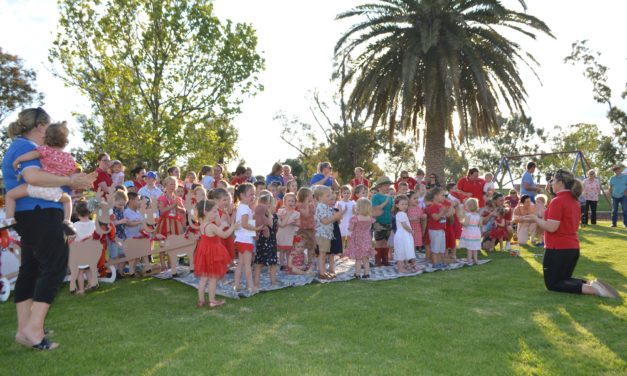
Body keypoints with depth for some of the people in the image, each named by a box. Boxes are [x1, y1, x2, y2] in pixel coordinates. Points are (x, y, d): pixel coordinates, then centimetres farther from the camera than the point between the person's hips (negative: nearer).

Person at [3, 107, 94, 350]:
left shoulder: (21, 147, 21)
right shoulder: (25, 147, -11)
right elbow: (32, 176, -31)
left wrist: (75, 184, 11)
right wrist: (69, 181, -23)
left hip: (32, 217, 11)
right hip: (40, 215, -11)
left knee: (31, 269, 11)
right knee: (56, 267, -8)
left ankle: (24, 329, 17)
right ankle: (34, 328, -9)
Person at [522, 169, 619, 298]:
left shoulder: (557, 201, -18)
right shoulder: (574, 201, 10)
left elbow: (551, 227, -22)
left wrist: (535, 219, -8)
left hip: (558, 249, -9)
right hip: (573, 248, 9)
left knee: (552, 284, 3)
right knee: (564, 279, 21)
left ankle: (589, 289, -17)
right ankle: (591, 284, -5)